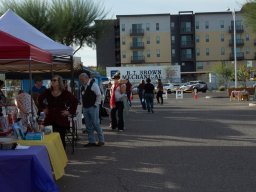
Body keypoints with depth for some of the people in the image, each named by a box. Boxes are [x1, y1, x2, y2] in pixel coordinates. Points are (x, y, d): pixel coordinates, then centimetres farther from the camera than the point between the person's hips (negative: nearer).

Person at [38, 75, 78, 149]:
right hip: (50, 119, 2)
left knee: (61, 138, 4)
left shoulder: (65, 93, -5)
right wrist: (43, 109, 14)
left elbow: (75, 101, 0)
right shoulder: (47, 92, 5)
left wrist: (69, 111, -3)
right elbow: (40, 99, 22)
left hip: (61, 120, -2)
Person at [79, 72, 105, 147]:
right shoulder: (82, 87, 11)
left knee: (95, 124, -5)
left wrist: (96, 105, -12)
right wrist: (83, 104, 11)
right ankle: (91, 141, 16)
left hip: (93, 108, -7)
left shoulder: (93, 85, -10)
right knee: (88, 126, 9)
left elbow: (99, 95, -11)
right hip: (85, 108, 7)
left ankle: (101, 140, 6)